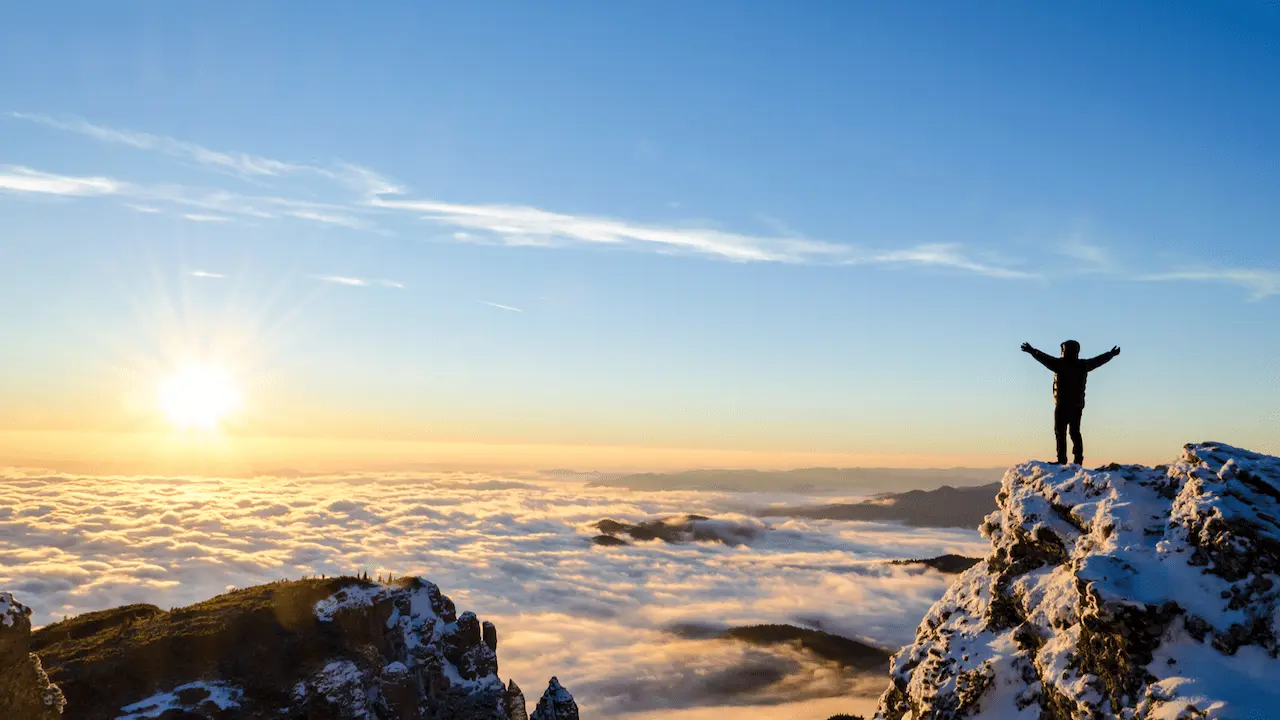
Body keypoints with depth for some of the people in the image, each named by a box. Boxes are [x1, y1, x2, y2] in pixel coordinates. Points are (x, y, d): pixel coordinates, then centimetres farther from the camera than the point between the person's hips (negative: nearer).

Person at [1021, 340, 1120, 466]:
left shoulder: (1061, 364, -10)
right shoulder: (1083, 365, 7)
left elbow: (1045, 358, -19)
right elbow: (1098, 360, 22)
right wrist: (1112, 354, 37)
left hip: (1062, 405, -6)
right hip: (1078, 405, 6)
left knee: (1060, 432, -3)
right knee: (1075, 432, 13)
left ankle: (1062, 459, -9)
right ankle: (1078, 459, 10)